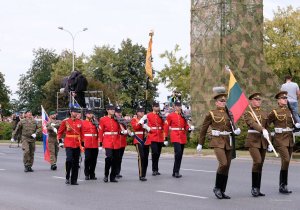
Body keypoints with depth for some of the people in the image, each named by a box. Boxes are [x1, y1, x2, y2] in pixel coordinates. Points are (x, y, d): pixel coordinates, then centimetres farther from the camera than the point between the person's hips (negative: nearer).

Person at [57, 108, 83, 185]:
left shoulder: (80, 122, 7)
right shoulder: (65, 121, -2)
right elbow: (60, 132, 6)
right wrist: (60, 141, -2)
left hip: (77, 145, 4)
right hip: (69, 144, -4)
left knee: (76, 163, 6)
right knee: (69, 160, -19)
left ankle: (74, 180, 14)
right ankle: (67, 177, -1)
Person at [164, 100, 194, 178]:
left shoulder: (184, 116, 12)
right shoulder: (170, 116, 0)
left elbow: (186, 126, 14)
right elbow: (166, 127, 0)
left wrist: (190, 128, -10)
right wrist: (166, 139, -3)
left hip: (183, 138, 5)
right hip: (175, 137, -5)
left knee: (180, 155, 8)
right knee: (178, 152, -20)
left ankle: (175, 172, 19)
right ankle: (176, 171, -13)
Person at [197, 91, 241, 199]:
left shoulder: (229, 114, 13)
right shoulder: (211, 114, 1)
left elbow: (233, 127, 14)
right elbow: (203, 129, 6)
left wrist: (236, 131, -10)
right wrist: (200, 144, 7)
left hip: (228, 142, 5)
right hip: (217, 142, -5)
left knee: (226, 167, 4)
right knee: (223, 164, -21)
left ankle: (222, 191, 14)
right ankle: (217, 187, -3)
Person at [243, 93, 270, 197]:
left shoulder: (264, 113, 16)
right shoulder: (248, 113, -1)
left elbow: (267, 128, 17)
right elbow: (253, 123, -19)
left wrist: (269, 142, 10)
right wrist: (263, 130, -35)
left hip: (263, 141, 5)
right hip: (253, 140, -5)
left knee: (260, 164, 5)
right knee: (257, 161, -20)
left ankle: (257, 189, 11)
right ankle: (254, 187, -11)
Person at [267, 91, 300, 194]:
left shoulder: (290, 111, 12)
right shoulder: (274, 112, -4)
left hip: (290, 139, 6)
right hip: (280, 139, -6)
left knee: (286, 162, 8)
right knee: (286, 160, -19)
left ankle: (282, 186, 16)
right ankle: (283, 185, -12)